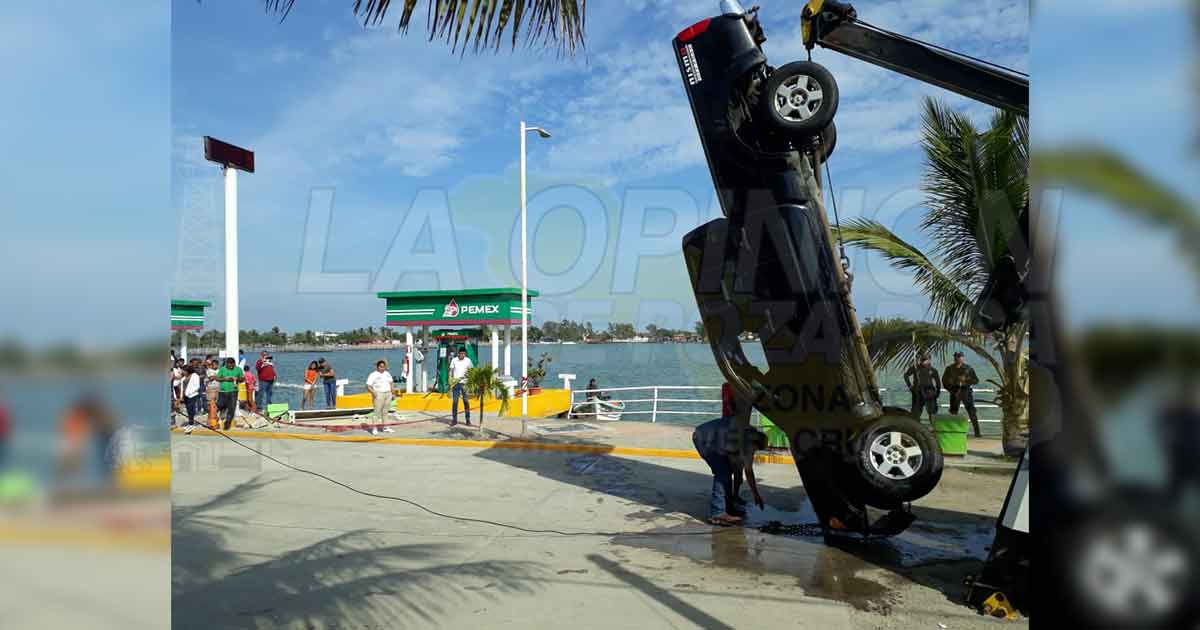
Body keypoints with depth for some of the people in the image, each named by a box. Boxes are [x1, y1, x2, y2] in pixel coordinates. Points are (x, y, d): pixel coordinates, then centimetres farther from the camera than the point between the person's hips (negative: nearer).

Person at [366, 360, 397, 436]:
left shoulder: (387, 374, 12)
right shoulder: (373, 375, -7)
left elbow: (391, 383, 22)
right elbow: (368, 386, -12)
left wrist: (392, 393, 13)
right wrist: (373, 392, -27)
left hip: (388, 394, 6)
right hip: (378, 395, -6)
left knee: (385, 412, 9)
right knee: (377, 412, -10)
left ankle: (385, 427, 15)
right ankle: (374, 429, -8)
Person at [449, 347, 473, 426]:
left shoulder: (468, 360, 1)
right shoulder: (454, 360, 2)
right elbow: (451, 371, 6)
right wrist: (450, 380, -3)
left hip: (465, 383, -1)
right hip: (455, 383, 1)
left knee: (466, 401, 2)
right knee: (454, 401, 2)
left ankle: (468, 420, 7)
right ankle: (454, 419, 8)